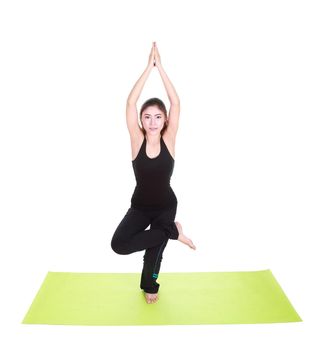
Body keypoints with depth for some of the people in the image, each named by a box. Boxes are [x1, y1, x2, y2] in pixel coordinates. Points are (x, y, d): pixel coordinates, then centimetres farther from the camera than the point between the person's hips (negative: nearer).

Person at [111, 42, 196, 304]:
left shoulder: (168, 140, -13)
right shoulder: (137, 140, -13)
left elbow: (176, 102, -21)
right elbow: (131, 102, -23)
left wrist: (161, 66, -22)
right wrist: (149, 66, -24)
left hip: (166, 206, 0)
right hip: (140, 206, 1)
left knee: (154, 248, 8)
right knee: (118, 244, -18)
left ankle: (150, 286, 42)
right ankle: (172, 232, 0)